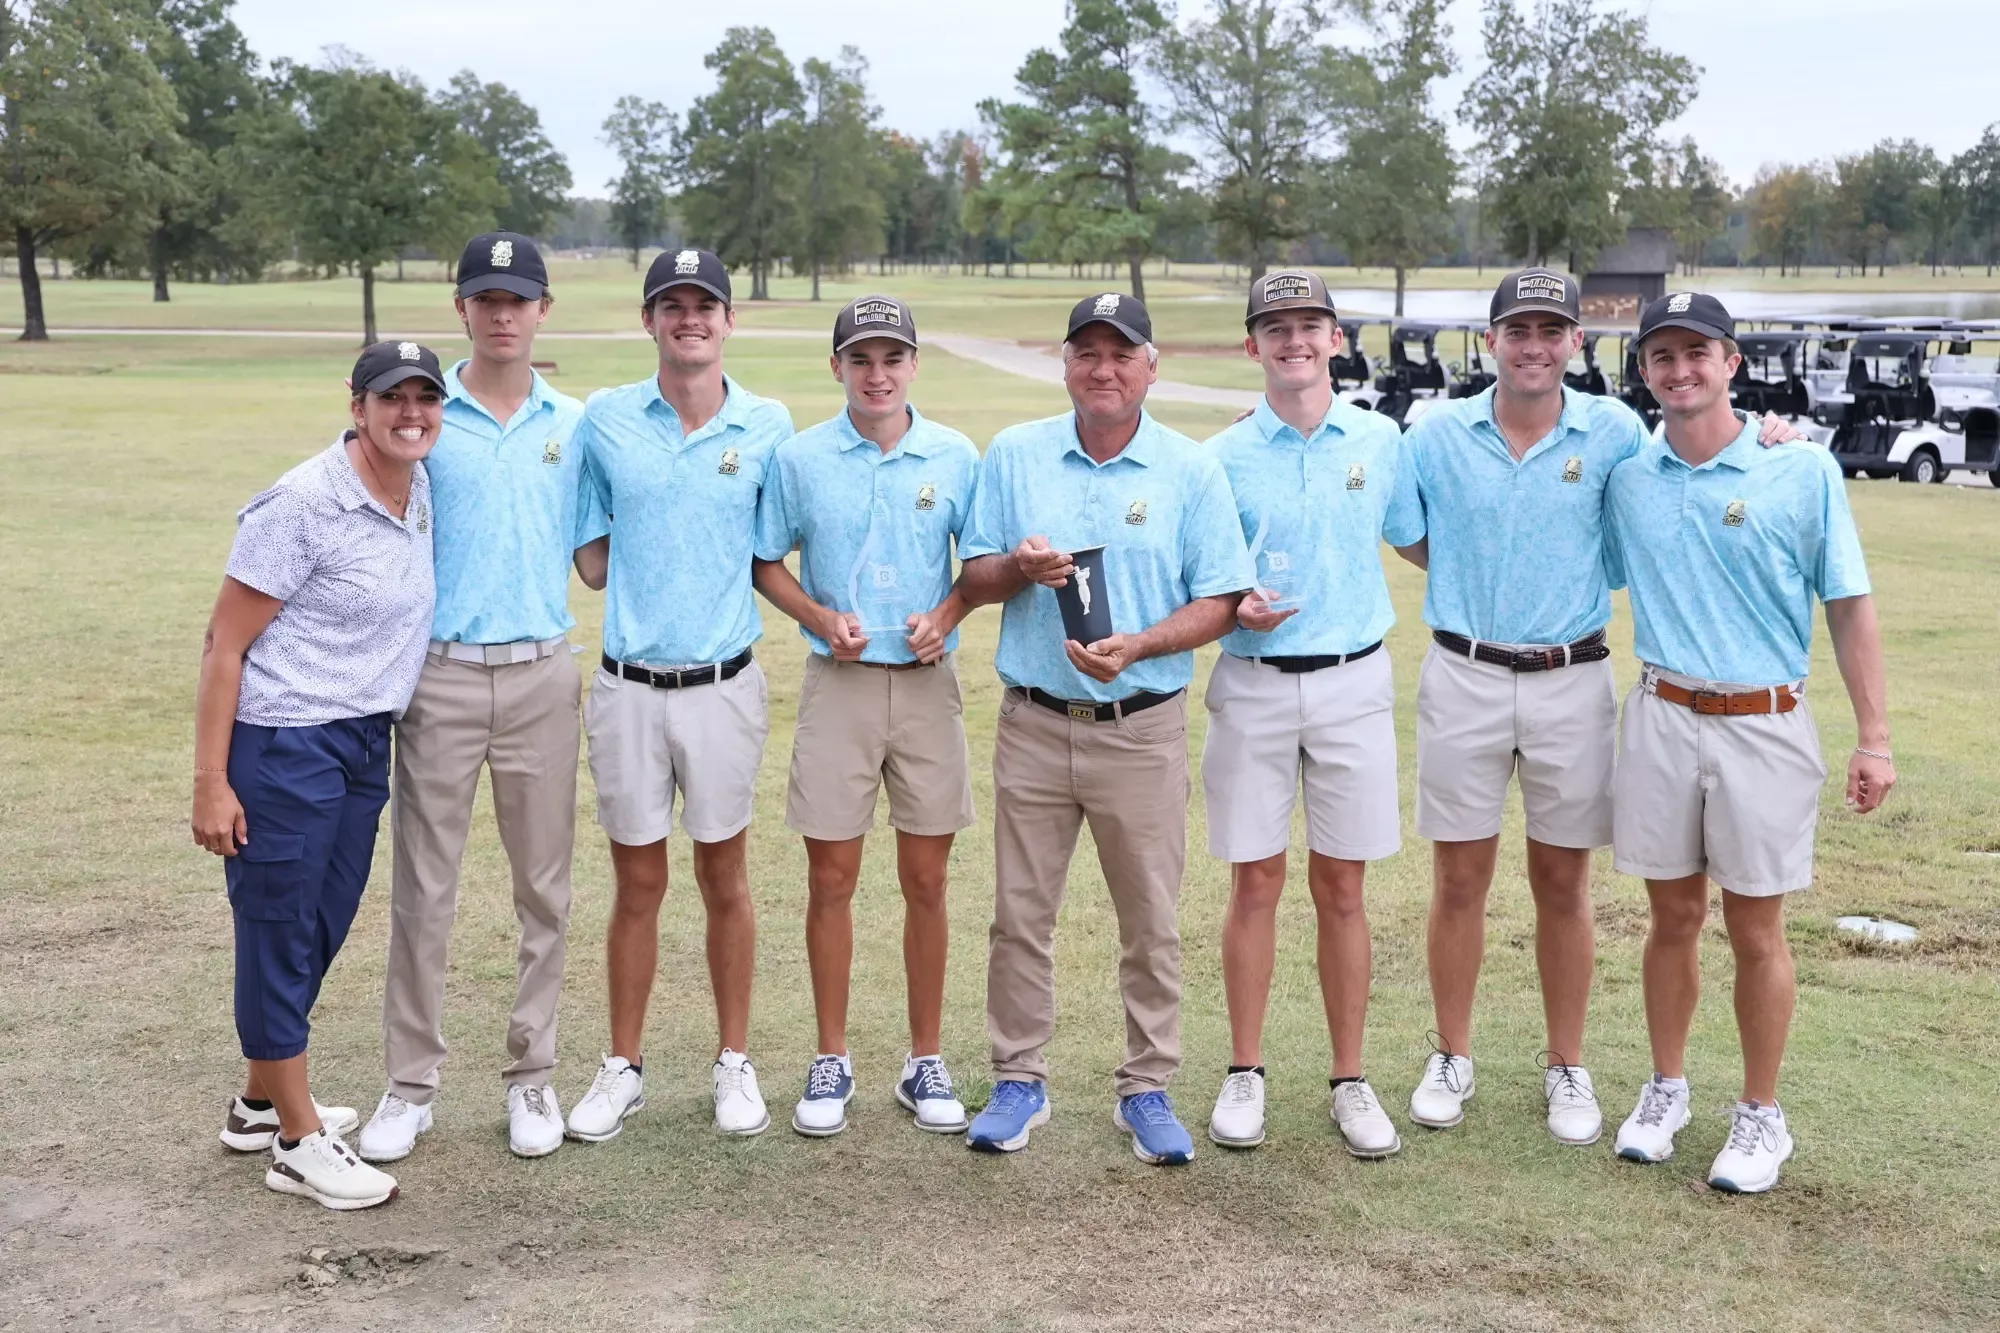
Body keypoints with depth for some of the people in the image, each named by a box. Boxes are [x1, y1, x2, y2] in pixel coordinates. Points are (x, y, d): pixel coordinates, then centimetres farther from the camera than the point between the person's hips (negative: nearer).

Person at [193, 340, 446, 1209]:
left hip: (365, 745, 8)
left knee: (321, 935, 17)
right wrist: (210, 783, -17)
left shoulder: (420, 491, 5)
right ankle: (298, 1145, 13)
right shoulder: (304, 505, -16)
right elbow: (224, 644, -15)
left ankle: (260, 1105, 34)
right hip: (283, 746, -8)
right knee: (279, 937, 3)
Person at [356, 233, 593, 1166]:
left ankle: (531, 1077, 19)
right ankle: (410, 1085, 15)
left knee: (544, 888, 7)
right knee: (423, 890, 3)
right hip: (438, 672, -2)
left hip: (542, 674, 2)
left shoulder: (574, 425, 7)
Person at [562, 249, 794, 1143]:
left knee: (724, 882, 9)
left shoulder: (769, 426, 0)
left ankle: (734, 1062, 24)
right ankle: (623, 1067, 23)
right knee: (638, 885, 9)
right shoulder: (603, 419, 1)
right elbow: (590, 562, 6)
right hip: (628, 688, 0)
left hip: (724, 685, 0)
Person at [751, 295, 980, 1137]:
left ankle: (926, 1061, 19)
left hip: (927, 683, 0)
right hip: (837, 686, 0)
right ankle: (831, 1061, 17)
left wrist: (945, 616, -10)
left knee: (926, 881, 6)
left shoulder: (956, 457, 2)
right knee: (831, 878, 4)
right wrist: (821, 618, -10)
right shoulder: (799, 458, 1)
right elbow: (766, 563, 7)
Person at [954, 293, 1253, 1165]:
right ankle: (1019, 1082, 21)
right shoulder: (1013, 455, 5)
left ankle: (1147, 1090, 19)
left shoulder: (1192, 471, 0)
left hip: (1143, 727, -1)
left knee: (1150, 923, 6)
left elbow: (1219, 602, -2)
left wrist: (1137, 647, -18)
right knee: (1020, 917, 7)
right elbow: (973, 579, 7)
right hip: (1033, 723, 2)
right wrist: (1019, 568, -15)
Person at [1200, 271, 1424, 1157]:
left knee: (1341, 888, 6)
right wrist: (1234, 610, -15)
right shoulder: (1223, 457, 0)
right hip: (1252, 684, -1)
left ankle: (1351, 1083, 17)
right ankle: (1245, 1075, 18)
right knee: (1255, 884, 5)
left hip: (1352, 684, 1)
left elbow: (1420, 543, 14)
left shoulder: (1381, 441, 4)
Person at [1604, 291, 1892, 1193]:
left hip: (1766, 727, -2)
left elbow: (1849, 608, -3)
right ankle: (1666, 1088, 30)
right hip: (1661, 719, 3)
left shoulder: (1804, 471, -5)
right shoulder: (1627, 480, 4)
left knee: (1756, 931, 5)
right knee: (1673, 916, 13)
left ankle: (1761, 1116, 21)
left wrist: (1873, 738, -6)